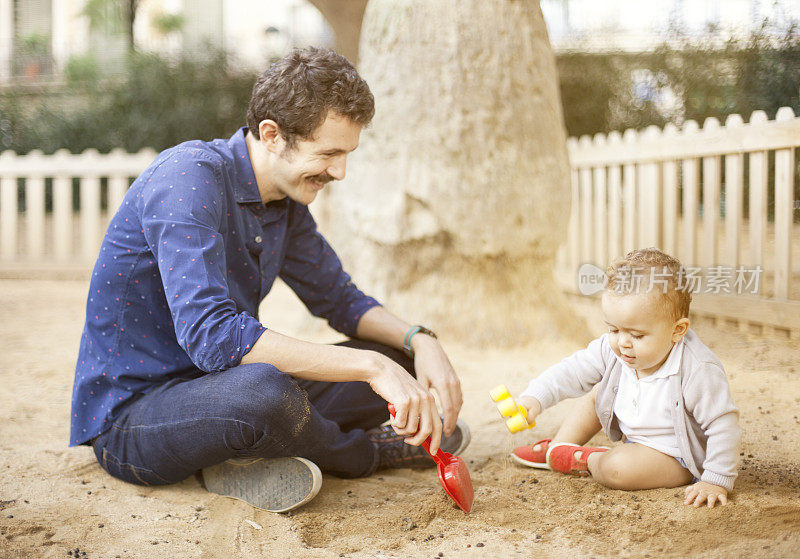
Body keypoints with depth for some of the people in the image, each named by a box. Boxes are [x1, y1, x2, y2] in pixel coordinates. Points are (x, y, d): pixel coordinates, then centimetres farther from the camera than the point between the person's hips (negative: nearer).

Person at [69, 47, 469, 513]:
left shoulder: (288, 200, 3)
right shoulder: (190, 176, -23)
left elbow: (340, 298, 14)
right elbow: (210, 334, -35)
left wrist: (420, 341, -7)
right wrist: (371, 366, -35)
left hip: (213, 387, 8)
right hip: (129, 413, -7)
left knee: (398, 359, 4)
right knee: (265, 392, -37)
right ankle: (362, 450, -5)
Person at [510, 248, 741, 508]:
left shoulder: (698, 370, -34)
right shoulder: (613, 350, -15)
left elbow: (723, 425, -27)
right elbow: (573, 372, -7)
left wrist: (717, 481, -28)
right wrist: (534, 398, -21)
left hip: (676, 456, -7)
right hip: (635, 437, 8)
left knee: (618, 468, -30)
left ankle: (588, 461, 3)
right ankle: (558, 447, 21)